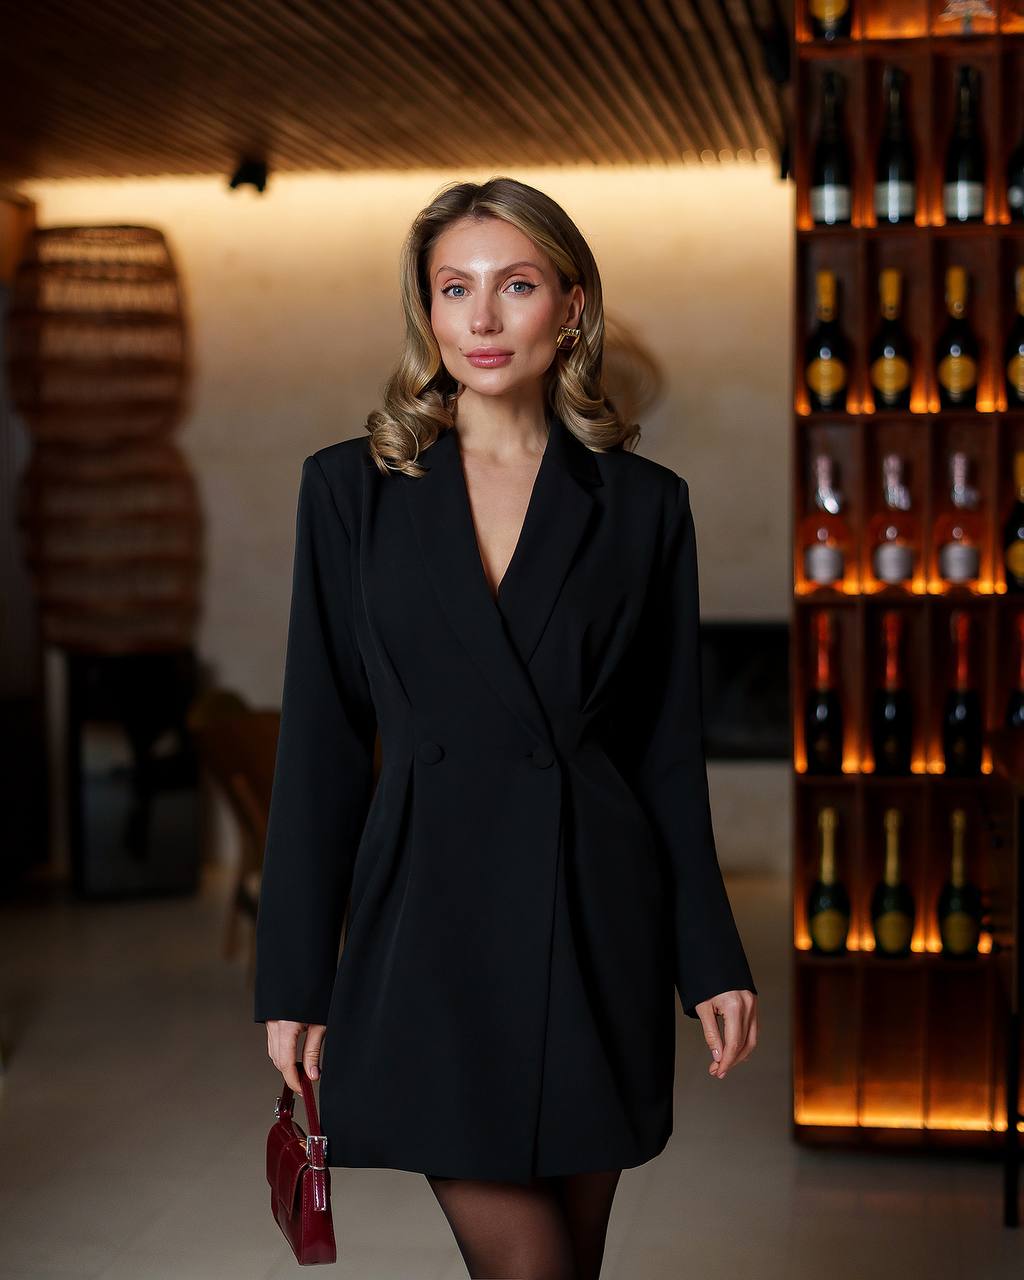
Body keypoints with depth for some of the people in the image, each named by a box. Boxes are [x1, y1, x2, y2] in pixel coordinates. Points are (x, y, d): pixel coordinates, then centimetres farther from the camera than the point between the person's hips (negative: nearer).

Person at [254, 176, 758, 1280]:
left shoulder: (642, 502, 3)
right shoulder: (349, 487, 2)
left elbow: (668, 748, 6)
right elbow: (318, 740, 2)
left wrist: (711, 960, 3)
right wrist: (294, 979, 0)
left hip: (595, 922, 1)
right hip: (433, 915, -1)